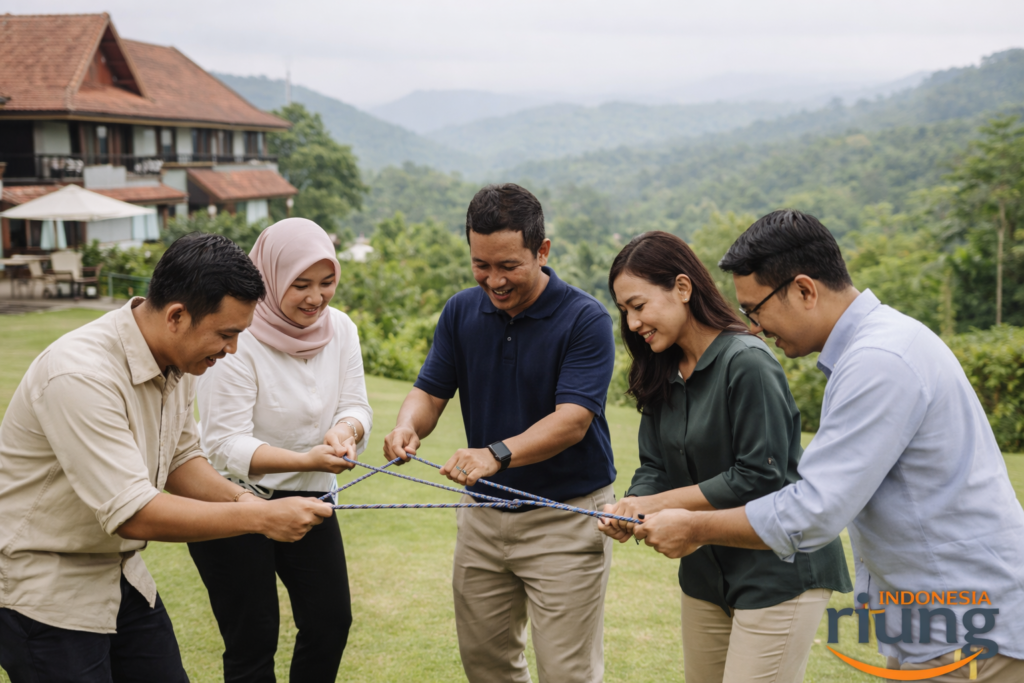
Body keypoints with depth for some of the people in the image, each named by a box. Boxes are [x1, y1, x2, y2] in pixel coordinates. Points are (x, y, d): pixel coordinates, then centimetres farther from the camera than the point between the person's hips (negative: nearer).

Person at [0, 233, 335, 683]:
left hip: (119, 573, 8)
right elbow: (134, 514, -31)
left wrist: (236, 497, -10)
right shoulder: (81, 375, -30)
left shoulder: (176, 360, -3)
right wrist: (262, 517, -27)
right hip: (42, 592, -8)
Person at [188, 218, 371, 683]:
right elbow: (226, 445, -24)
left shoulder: (340, 329, -3)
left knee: (331, 620, 12)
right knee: (253, 641, 1)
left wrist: (345, 429, -26)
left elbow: (355, 407, -1)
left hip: (308, 495, 6)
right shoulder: (237, 340, -22)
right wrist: (305, 460, -37)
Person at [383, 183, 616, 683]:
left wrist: (497, 454, -40)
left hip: (565, 516, -5)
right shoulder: (461, 312, 1)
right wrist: (408, 426, -23)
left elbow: (571, 421, -24)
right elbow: (431, 391, 1)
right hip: (483, 512, 6)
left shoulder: (585, 319, -16)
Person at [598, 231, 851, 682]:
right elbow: (654, 468, 6)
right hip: (707, 572, 8)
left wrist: (661, 503, -18)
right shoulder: (662, 375, 7)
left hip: (778, 572, -8)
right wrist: (630, 509, -15)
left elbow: (759, 478, -21)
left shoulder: (747, 364, -19)